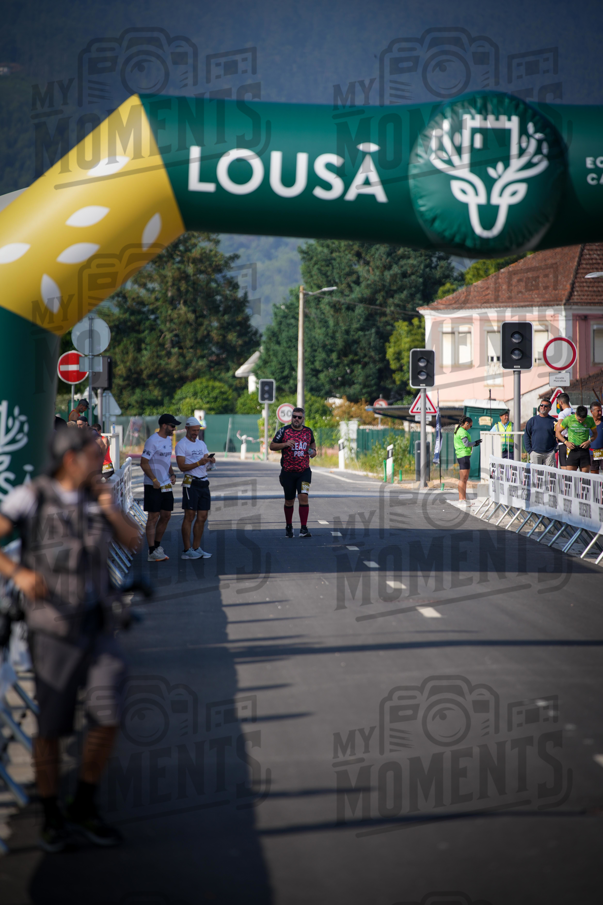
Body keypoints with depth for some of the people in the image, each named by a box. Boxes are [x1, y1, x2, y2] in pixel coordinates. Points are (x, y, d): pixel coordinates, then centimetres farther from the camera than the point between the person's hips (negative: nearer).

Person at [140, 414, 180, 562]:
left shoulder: (168, 440, 13)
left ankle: (157, 546, 24)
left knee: (166, 516, 11)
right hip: (153, 486, -8)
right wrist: (154, 480, -19)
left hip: (166, 485, 8)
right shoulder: (152, 441, -15)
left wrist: (172, 474, 9)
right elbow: (144, 463, -16)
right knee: (153, 517, -5)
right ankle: (152, 552, -1)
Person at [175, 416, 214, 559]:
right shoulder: (181, 445, -4)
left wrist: (209, 460, -9)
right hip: (191, 483, -7)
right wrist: (198, 463, -22)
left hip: (204, 483, 7)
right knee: (189, 517, -5)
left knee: (202, 517, 7)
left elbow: (206, 461, 14)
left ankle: (196, 548, 14)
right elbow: (182, 467, -12)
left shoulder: (201, 444, 18)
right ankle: (187, 550, -2)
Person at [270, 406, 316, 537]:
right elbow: (272, 446, -1)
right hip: (288, 472, -1)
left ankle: (304, 529, -15)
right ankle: (289, 527, 30)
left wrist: (313, 450, 5)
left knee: (303, 497, -16)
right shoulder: (283, 431, -2)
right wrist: (285, 444, -17)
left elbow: (312, 442, 26)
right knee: (289, 501, 9)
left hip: (304, 472, 1)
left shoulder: (308, 431, 6)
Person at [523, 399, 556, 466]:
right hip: (535, 453, 0)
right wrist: (529, 450, 0)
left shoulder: (553, 421, 6)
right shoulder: (533, 420, 7)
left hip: (549, 453, 0)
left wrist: (554, 448, -2)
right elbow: (526, 436, 8)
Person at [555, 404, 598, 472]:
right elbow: (558, 432, 6)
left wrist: (589, 441, -4)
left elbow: (595, 434, 15)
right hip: (572, 450, -2)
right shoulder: (568, 419, -4)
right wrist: (566, 442, -7)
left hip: (584, 450, 2)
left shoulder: (590, 419, 2)